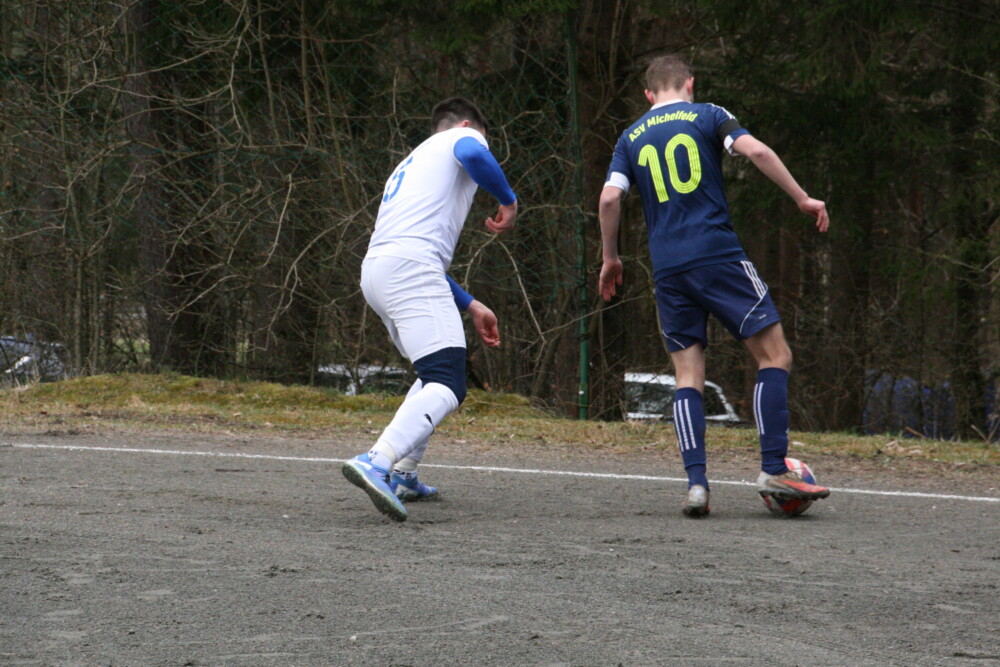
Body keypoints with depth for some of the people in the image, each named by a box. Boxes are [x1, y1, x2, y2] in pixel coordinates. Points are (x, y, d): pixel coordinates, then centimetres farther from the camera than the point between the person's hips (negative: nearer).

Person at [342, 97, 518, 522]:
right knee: (447, 386, -18)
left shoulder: (412, 163, 38)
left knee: (435, 374, 26)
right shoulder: (464, 136, 15)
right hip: (409, 265, -9)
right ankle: (377, 461, -39)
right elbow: (472, 155, -13)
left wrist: (470, 306, 38)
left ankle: (402, 475, 18)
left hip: (374, 270, 9)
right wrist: (508, 201, 2)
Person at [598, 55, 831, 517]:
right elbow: (756, 151, -8)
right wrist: (802, 199, -2)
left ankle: (696, 482, -8)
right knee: (775, 357, 3)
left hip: (667, 269, 4)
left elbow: (610, 197, 4)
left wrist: (610, 258, 14)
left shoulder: (631, 138, 16)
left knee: (688, 375, 6)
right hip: (718, 256, -4)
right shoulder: (707, 116, 7)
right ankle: (774, 470, -6)